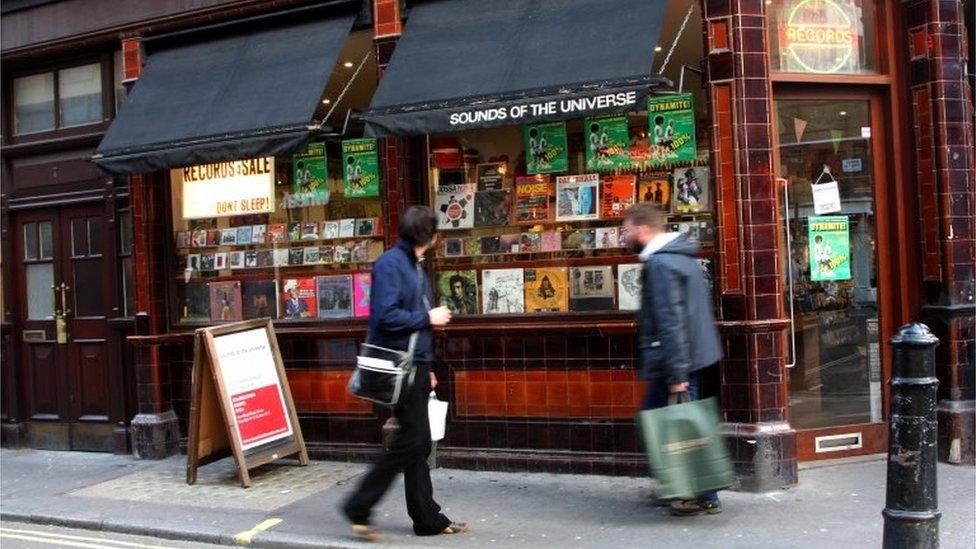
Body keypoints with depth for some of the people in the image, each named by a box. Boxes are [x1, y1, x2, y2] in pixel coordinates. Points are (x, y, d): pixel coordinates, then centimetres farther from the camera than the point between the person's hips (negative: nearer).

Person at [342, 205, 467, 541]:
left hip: (415, 366, 9)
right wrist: (428, 318, -12)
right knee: (413, 439, -10)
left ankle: (428, 518, 18)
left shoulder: (415, 267, 16)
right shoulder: (390, 263, -13)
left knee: (418, 442, 11)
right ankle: (359, 507, 1)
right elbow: (387, 316, -23)